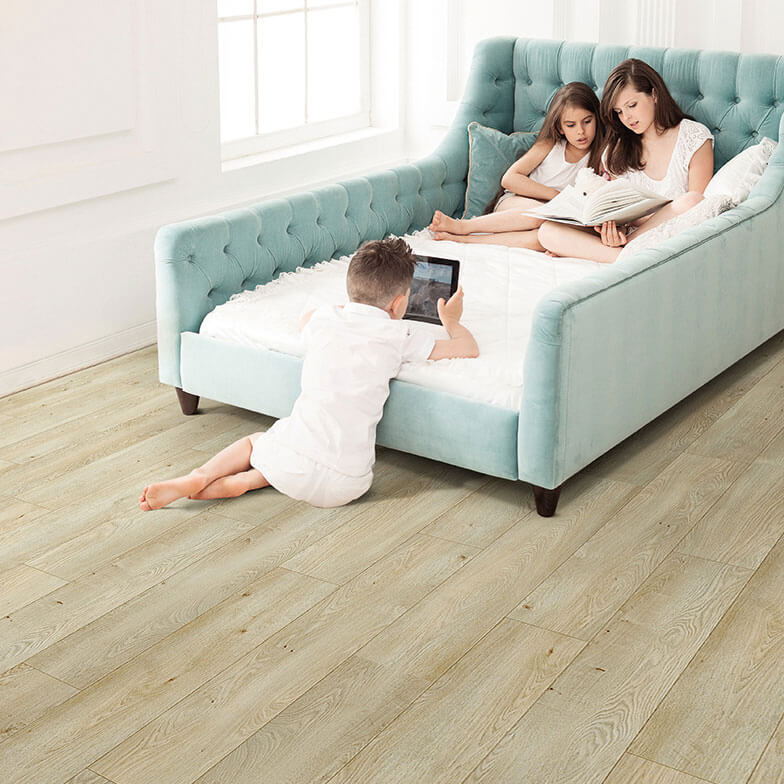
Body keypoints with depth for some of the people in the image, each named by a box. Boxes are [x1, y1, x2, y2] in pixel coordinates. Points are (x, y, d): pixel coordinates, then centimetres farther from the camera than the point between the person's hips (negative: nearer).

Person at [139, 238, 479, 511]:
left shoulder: (325, 318, 7)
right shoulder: (399, 337, -2)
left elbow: (303, 322, 33)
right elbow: (468, 348, 7)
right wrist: (452, 320, 27)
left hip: (290, 460, 2)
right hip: (342, 482, -2)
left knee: (256, 441, 32)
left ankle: (199, 477, 6)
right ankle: (246, 481, 3)